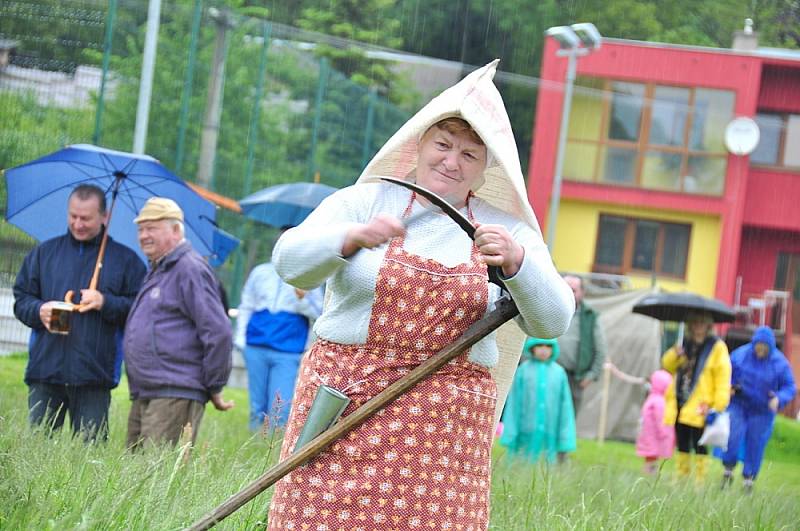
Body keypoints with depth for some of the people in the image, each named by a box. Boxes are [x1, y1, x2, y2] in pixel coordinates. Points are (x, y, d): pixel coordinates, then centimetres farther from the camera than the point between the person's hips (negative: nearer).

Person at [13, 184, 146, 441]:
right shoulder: (44, 252, 15)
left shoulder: (126, 260, 8)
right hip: (45, 371, 2)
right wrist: (39, 311, -6)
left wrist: (106, 303, -13)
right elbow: (20, 300, 15)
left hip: (93, 376, -2)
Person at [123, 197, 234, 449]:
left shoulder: (190, 270, -10)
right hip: (144, 397, 10)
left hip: (175, 396, -10)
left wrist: (214, 388, -12)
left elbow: (218, 332, -16)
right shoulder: (156, 272, 22)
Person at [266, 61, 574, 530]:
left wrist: (516, 262, -19)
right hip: (343, 404, -1)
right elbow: (291, 262, -7)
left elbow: (553, 320, 0)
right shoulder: (364, 201, 6)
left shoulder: (508, 233, 11)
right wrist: (353, 237, -26)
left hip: (444, 423, 1)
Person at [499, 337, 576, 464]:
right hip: (527, 434, -1)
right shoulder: (524, 370, 1)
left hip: (549, 437, 1)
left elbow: (565, 405, 5)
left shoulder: (559, 372, 3)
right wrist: (510, 436, -2)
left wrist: (565, 441, 3)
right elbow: (514, 402, 2)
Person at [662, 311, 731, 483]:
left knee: (699, 448, -3)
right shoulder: (686, 344, 15)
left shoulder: (717, 347, -4)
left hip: (699, 408, -6)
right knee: (682, 447, 12)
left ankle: (700, 482, 0)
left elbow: (723, 378, -10)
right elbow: (667, 365, 17)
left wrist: (718, 405, -18)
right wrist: (675, 354, -6)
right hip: (680, 404, 6)